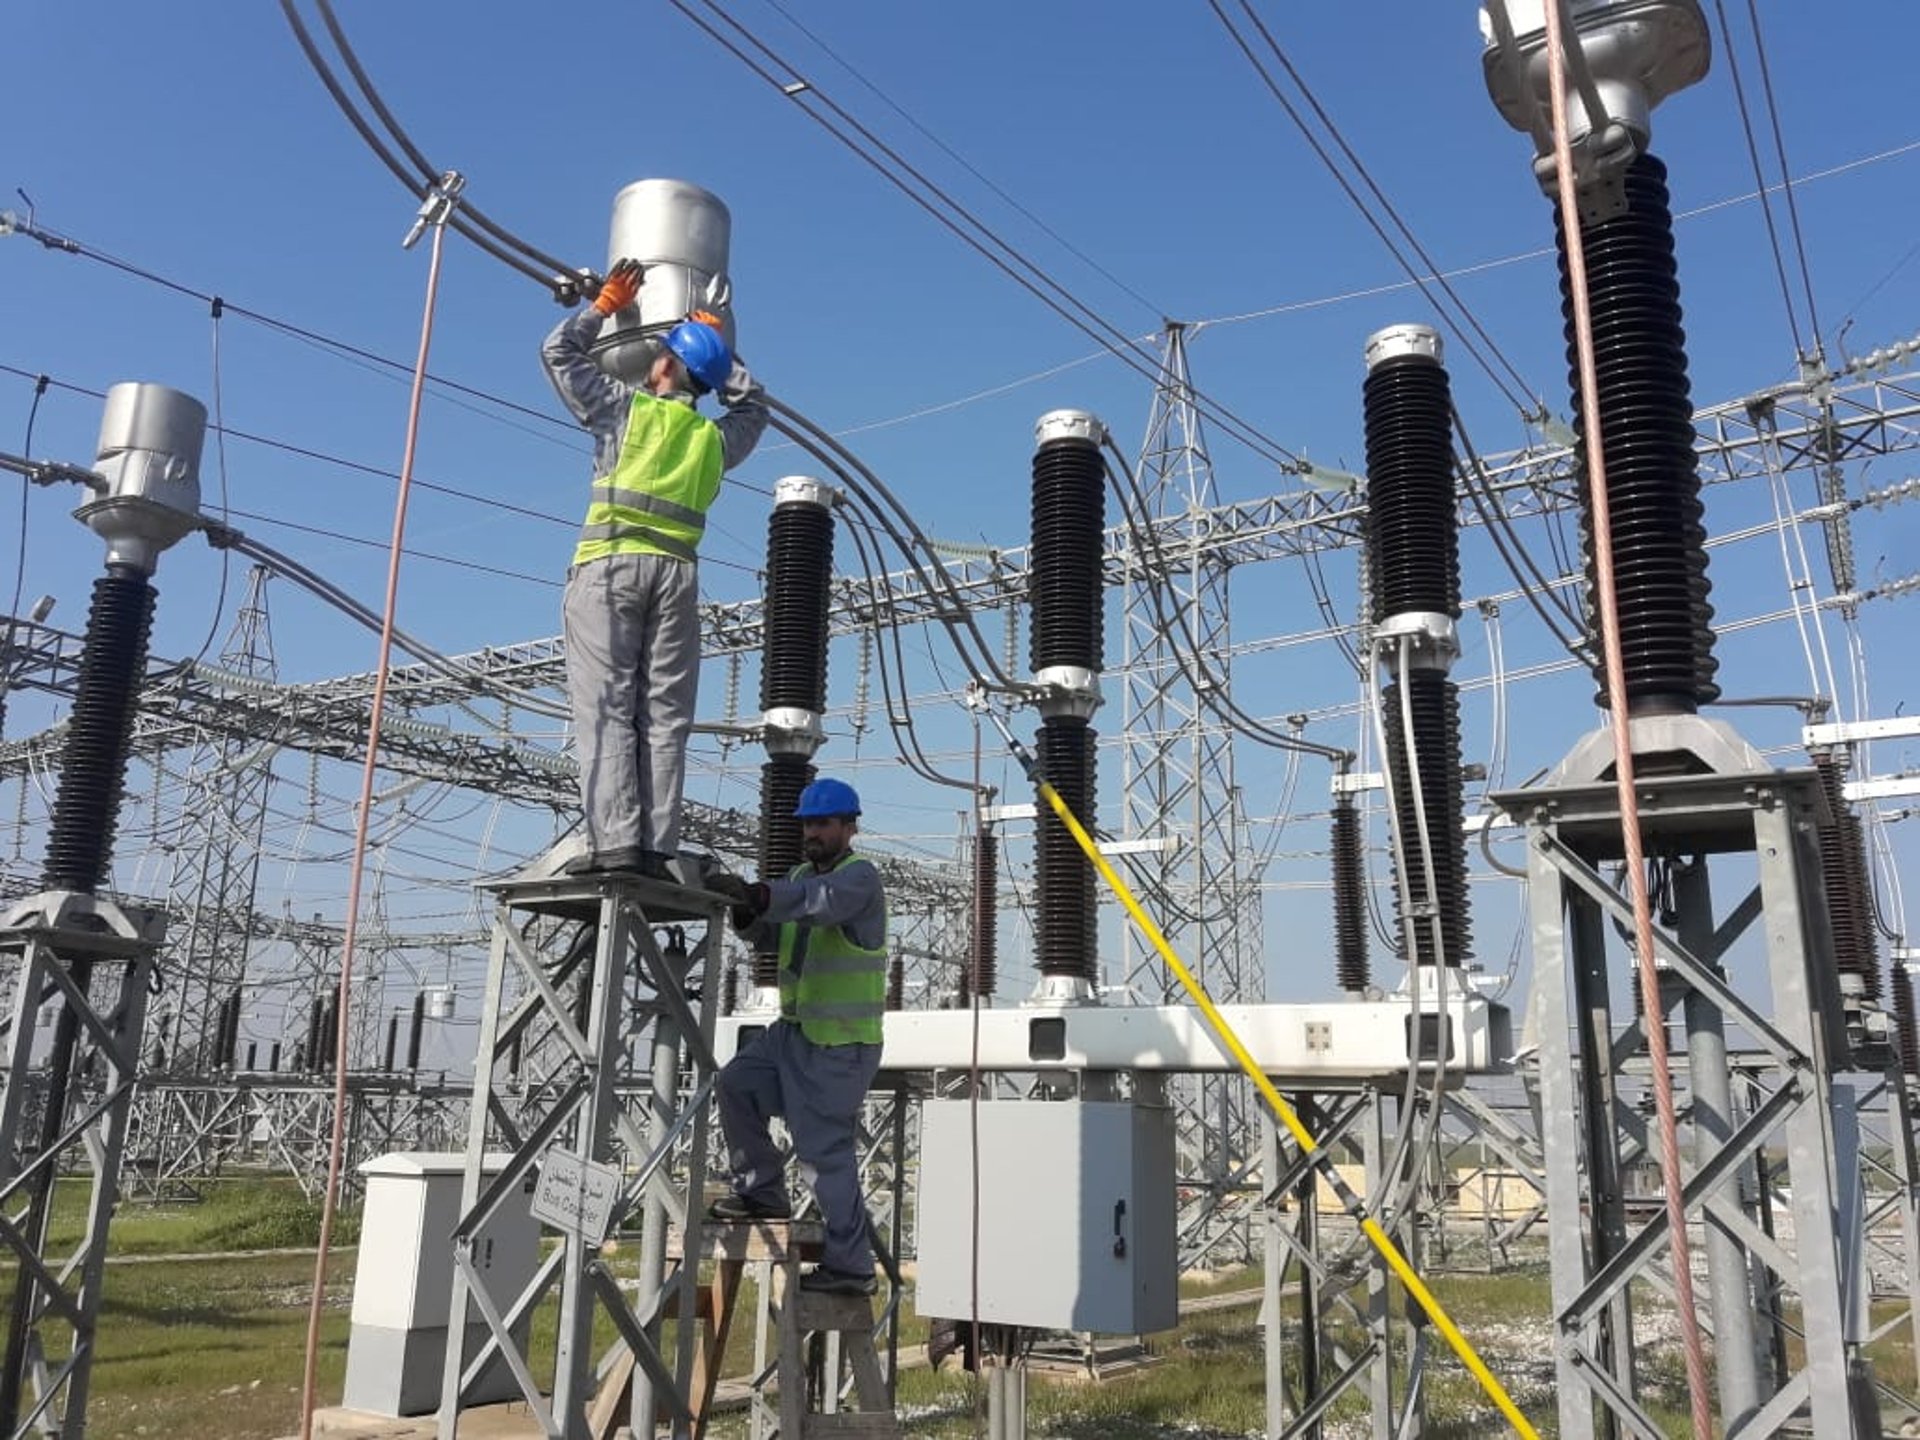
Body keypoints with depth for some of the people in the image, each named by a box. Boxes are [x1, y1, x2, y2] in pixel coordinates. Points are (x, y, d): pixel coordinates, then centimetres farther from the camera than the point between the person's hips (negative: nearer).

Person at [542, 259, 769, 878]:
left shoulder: (625, 406, 9)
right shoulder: (716, 437, 18)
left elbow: (559, 352, 21)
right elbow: (751, 404, 40)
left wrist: (606, 303, 32)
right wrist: (715, 343, 39)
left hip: (610, 564, -3)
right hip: (678, 572, 3)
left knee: (605, 709, -7)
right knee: (665, 715, 1)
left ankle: (614, 842, -15)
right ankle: (656, 847, -4)